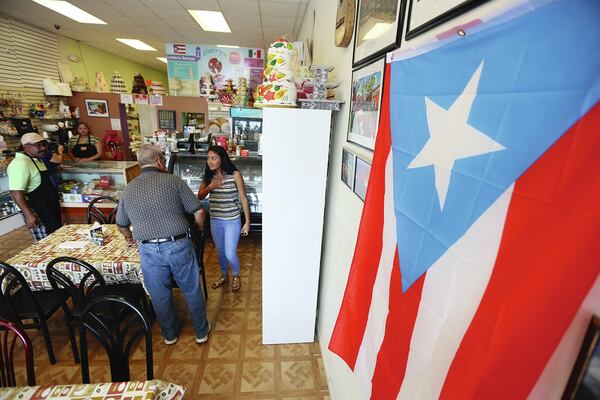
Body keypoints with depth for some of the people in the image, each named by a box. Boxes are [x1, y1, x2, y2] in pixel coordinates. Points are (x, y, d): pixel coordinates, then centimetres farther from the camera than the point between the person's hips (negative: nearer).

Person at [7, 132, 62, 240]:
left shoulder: (37, 160, 11)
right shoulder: (20, 164, -19)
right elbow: (16, 192, -25)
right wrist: (29, 214, -27)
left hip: (51, 209, 10)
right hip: (37, 213, -10)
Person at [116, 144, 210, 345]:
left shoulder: (129, 189, 6)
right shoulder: (173, 181, -6)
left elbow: (121, 225, 18)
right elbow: (198, 211, -7)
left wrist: (129, 236, 40)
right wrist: (200, 227, 14)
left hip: (149, 251, 3)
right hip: (178, 246, -3)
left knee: (160, 295, 21)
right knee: (192, 291, 15)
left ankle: (169, 334, 41)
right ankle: (201, 332, 32)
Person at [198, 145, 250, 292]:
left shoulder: (234, 175, -14)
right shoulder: (208, 176, 0)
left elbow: (243, 199, -10)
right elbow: (200, 196, 5)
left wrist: (247, 222, -10)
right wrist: (210, 187, -16)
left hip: (232, 221, -4)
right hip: (215, 221, 5)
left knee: (230, 254, 1)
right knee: (220, 252, 19)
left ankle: (236, 276, 31)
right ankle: (223, 276, 44)